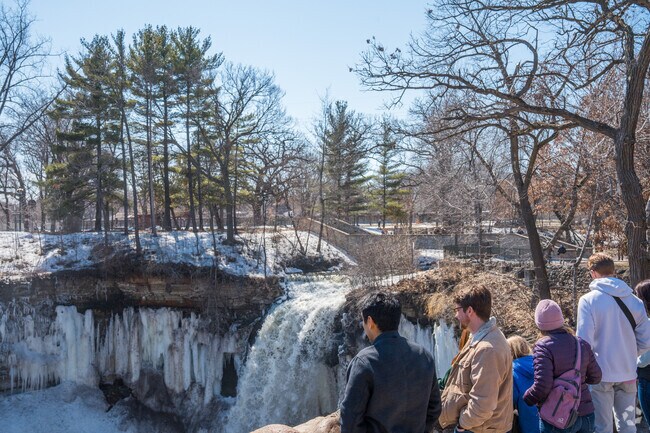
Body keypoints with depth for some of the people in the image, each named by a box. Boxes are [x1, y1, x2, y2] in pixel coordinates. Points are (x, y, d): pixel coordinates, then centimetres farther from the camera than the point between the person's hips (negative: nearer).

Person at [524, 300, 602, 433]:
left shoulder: (543, 347, -16)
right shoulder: (582, 344, 3)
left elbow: (542, 387, -23)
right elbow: (596, 377, 10)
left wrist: (526, 398, -5)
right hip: (587, 415, 6)